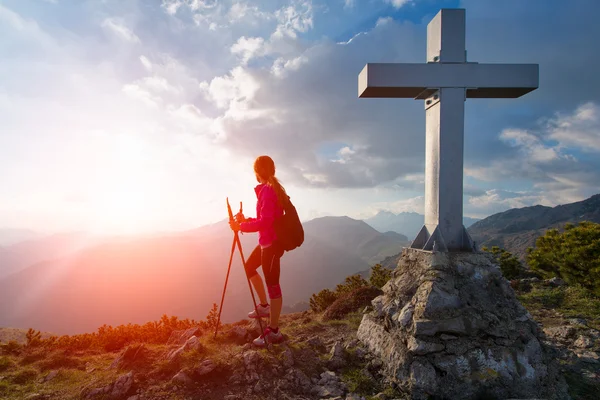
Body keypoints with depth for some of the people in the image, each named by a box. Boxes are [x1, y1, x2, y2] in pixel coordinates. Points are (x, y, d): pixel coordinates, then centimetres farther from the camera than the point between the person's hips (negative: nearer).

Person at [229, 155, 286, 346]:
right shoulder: (274, 188, 11)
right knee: (249, 266, 24)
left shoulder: (267, 190, -19)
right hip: (267, 241, 10)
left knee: (272, 284, -3)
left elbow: (264, 222, -24)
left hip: (271, 243, -10)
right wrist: (245, 221, 9)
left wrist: (241, 226, -14)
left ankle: (273, 331, 7)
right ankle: (264, 306, 33)